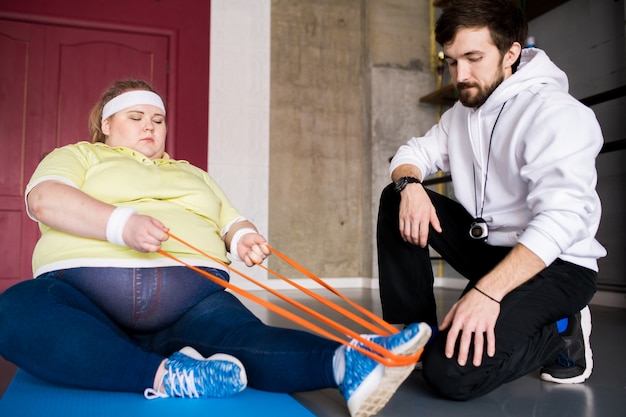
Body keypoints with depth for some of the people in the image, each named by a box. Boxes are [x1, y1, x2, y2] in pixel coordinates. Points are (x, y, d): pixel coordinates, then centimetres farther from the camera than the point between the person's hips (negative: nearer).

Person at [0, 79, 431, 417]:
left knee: (245, 338, -30)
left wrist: (244, 237, -5)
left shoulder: (193, 174, 32)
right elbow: (45, 199, -2)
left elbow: (232, 221, 22)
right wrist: (121, 224, -20)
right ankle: (163, 375, -46)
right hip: (85, 285, -1)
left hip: (190, 293, 2)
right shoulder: (78, 156, 20)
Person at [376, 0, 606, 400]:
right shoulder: (461, 113, 8)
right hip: (486, 245, 7)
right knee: (395, 199, -6)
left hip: (554, 263, -7)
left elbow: (562, 216, -29)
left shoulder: (557, 112, -18)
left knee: (452, 372, -25)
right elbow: (414, 153, 8)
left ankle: (562, 332, 2)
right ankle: (411, 333, -2)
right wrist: (409, 184, -19)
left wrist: (487, 291, -41)